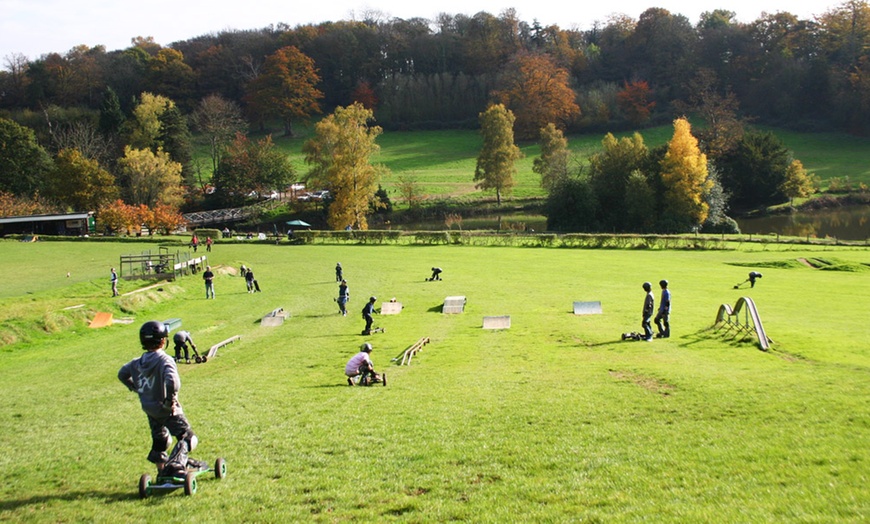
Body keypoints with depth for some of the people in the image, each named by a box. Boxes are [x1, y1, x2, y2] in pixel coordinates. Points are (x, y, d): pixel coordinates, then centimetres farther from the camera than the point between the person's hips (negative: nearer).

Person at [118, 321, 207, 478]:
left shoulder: (137, 363, 1)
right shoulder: (164, 360, -21)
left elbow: (122, 373, 19)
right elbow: (171, 380, -38)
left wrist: (135, 388, 23)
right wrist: (171, 398, -25)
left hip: (149, 409, 7)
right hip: (167, 410, -7)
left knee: (160, 440, 24)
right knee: (188, 437, -2)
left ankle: (162, 471, 30)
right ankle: (176, 464, -21)